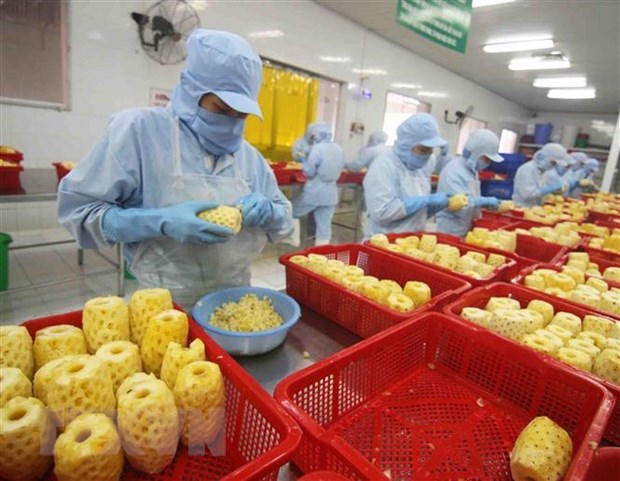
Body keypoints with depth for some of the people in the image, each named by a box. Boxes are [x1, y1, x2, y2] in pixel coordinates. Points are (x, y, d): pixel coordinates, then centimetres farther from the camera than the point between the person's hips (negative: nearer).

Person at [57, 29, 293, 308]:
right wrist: (162, 221, -26)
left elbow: (285, 221, 9)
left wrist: (266, 212, -14)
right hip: (167, 307, -4)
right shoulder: (140, 129, -12)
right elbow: (77, 210, -10)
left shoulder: (249, 155, 3)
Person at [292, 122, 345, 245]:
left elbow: (308, 172, -14)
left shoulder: (317, 148, -15)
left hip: (314, 192, -6)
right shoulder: (338, 149, 6)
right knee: (324, 227, 10)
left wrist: (305, 161, 4)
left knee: (292, 213, 17)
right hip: (330, 194, 6)